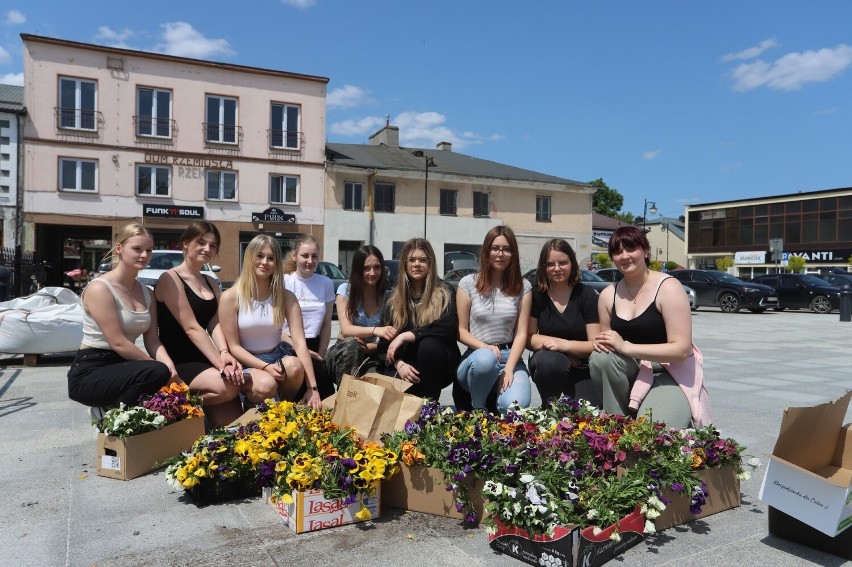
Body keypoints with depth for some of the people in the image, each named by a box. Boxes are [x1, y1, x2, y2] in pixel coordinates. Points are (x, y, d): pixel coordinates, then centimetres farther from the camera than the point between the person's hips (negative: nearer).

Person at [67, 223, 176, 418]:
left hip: (121, 366, 7)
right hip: (89, 373, -7)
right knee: (158, 373, -31)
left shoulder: (146, 292, 10)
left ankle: (110, 408, 6)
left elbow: (153, 341, 2)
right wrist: (161, 368, -21)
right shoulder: (99, 288, -14)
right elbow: (118, 343, -20)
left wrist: (169, 365, -19)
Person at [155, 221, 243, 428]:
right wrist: (220, 364, -24)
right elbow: (191, 328, -16)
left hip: (204, 361, 6)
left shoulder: (211, 284, 16)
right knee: (228, 386, -30)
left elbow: (215, 323, 1)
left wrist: (224, 354, -20)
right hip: (179, 363, -6)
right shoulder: (170, 279, -7)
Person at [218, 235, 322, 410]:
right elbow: (233, 346, -6)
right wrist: (265, 366, -22)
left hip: (279, 357, 3)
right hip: (247, 363, -2)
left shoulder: (286, 297, -1)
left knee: (294, 366, -34)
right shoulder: (230, 297, -7)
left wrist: (312, 388, -18)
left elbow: (300, 343, -10)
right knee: (266, 385, -36)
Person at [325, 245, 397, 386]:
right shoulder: (345, 290, -4)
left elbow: (388, 337, -1)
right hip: (344, 351, -1)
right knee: (351, 343, -36)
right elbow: (346, 329, -18)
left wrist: (370, 346, -23)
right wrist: (375, 330, -37)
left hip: (370, 354, 1)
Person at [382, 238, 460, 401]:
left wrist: (406, 336, -22)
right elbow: (386, 338, 0)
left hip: (441, 365, -1)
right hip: (408, 365, 2)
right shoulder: (393, 298, 7)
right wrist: (399, 364, -19)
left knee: (428, 344, -34)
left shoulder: (444, 293, -2)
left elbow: (448, 329, -19)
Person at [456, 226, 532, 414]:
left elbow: (521, 333, -1)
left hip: (510, 357, 0)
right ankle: (477, 411, -11)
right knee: (485, 358, -39)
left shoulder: (523, 287, 5)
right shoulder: (469, 283, 2)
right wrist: (484, 347, -16)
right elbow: (461, 331, 3)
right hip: (477, 356, 0)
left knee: (516, 405, -30)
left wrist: (509, 369, -15)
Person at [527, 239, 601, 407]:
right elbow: (529, 338, -1)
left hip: (581, 370, 0)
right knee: (550, 361, -36)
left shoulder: (587, 295, -4)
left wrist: (565, 345, -21)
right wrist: (550, 343, -17)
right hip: (547, 365, 1)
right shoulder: (536, 295, -1)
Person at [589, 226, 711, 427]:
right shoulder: (608, 295, 2)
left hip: (671, 373, -4)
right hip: (633, 371, 5)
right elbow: (608, 340, 14)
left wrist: (626, 347, -26)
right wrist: (601, 342, -13)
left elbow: (682, 349, -20)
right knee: (600, 357, -28)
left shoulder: (668, 287, -14)